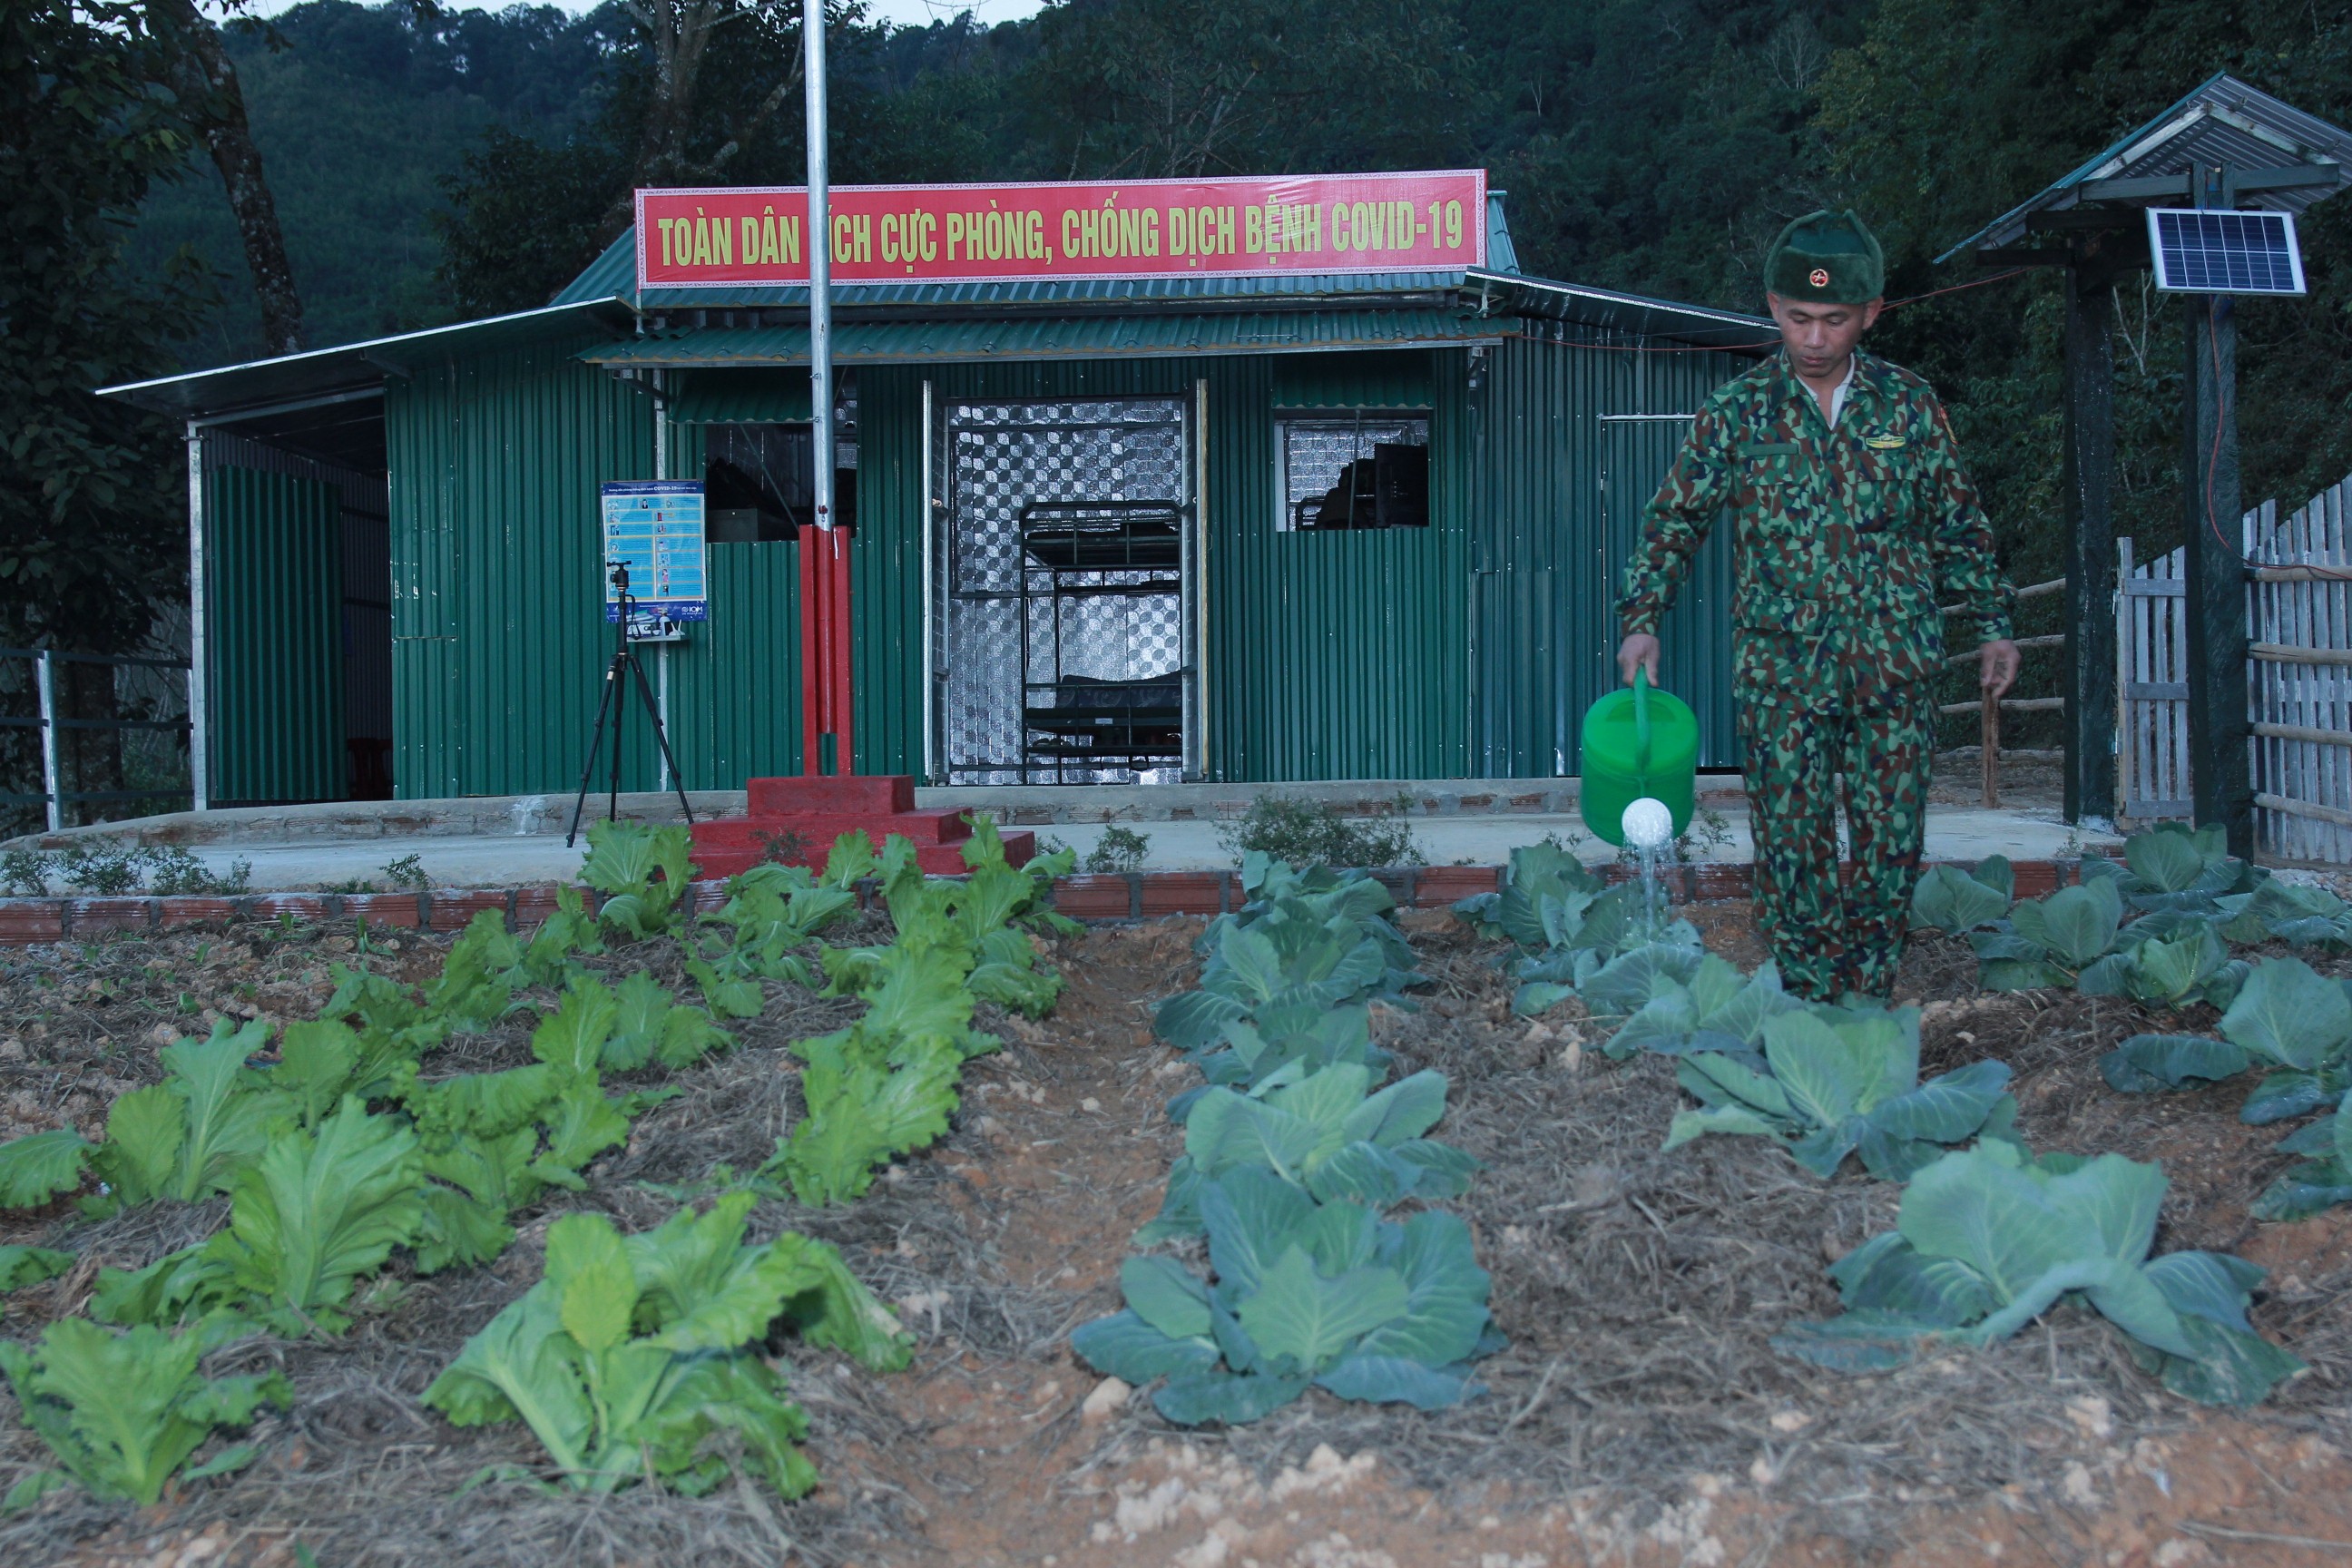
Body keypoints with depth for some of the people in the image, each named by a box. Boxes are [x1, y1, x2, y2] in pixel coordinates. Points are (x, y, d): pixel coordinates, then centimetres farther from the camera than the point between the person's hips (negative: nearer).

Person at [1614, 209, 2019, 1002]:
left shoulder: (1910, 407, 6)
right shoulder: (1737, 413, 1)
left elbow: (1959, 526, 14)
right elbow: (1674, 521, 3)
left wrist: (1993, 624, 10)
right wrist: (1642, 619, -9)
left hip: (1895, 669, 2)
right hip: (1782, 674, -1)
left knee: (1891, 847, 4)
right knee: (1795, 849, 0)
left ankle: (1870, 1015, 15)